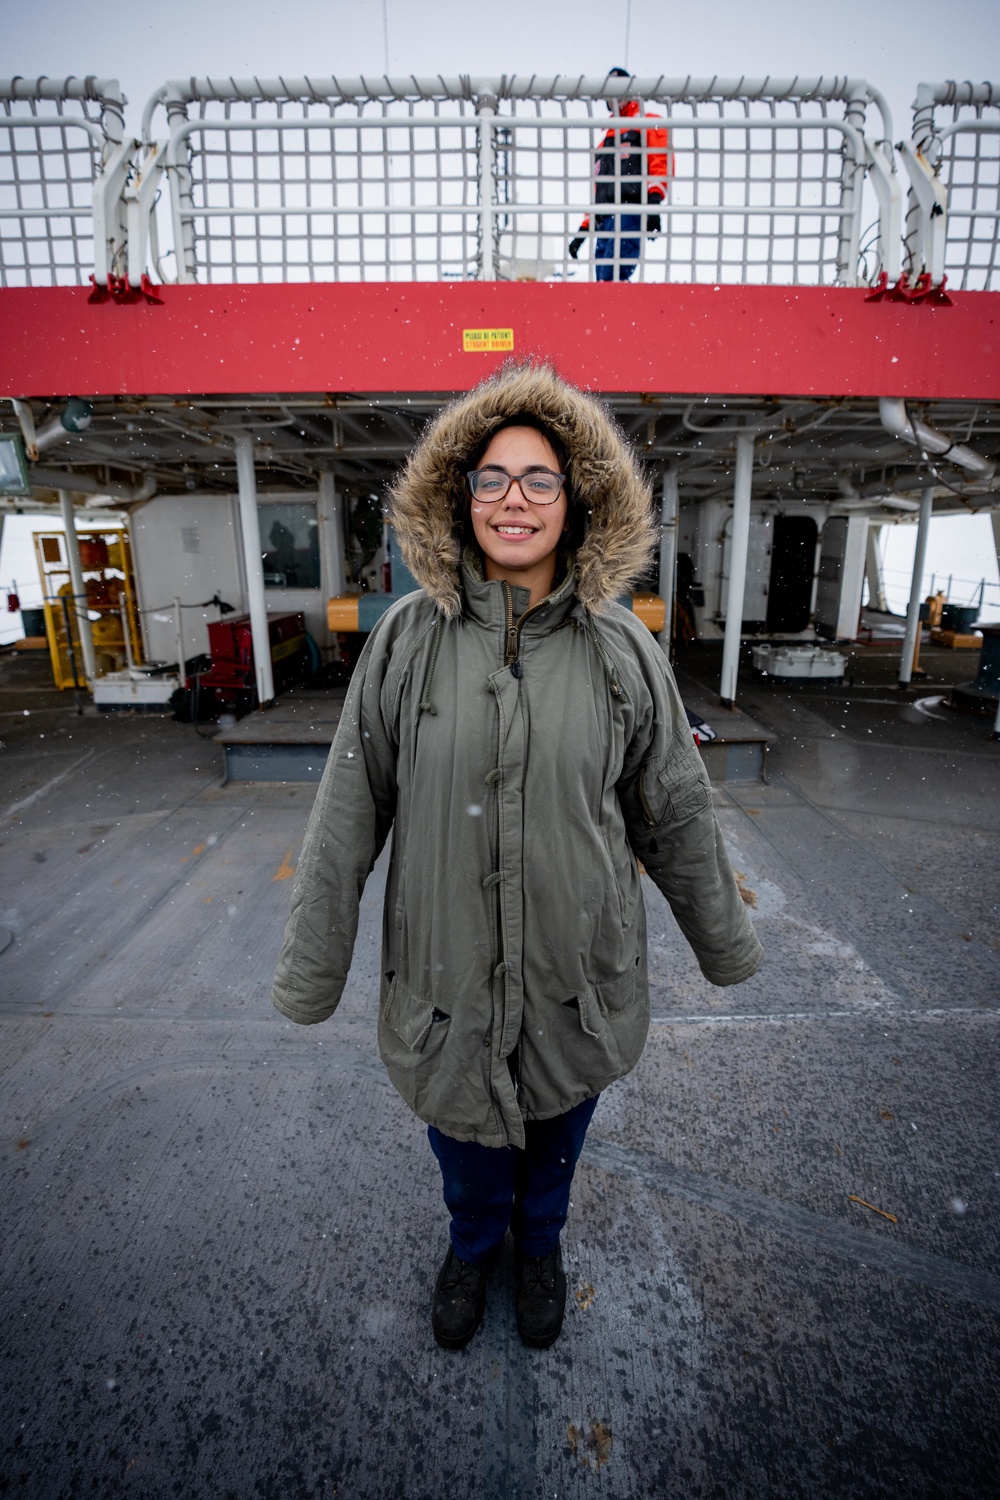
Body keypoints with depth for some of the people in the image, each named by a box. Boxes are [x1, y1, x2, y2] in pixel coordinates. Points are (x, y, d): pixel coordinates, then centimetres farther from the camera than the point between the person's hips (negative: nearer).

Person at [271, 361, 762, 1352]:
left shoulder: (622, 650, -8)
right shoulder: (408, 639, -10)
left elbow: (676, 814, 1)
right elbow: (348, 814, -6)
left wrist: (726, 944, 10)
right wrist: (310, 969, -1)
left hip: (577, 973, 1)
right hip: (445, 968, 0)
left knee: (556, 1129, 25)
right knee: (463, 1128, 24)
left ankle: (538, 1245, 59)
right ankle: (473, 1243, 59)